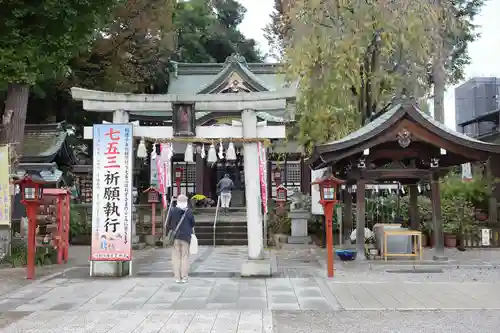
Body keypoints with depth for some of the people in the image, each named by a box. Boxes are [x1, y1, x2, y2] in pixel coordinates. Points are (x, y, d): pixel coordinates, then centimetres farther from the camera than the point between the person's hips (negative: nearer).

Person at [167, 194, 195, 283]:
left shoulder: (173, 211, -6)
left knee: (176, 257, 7)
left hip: (175, 236, 0)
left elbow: (168, 224, -1)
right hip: (186, 236, 0)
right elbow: (192, 224, 3)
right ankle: (184, 277, 7)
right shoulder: (189, 212, -5)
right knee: (185, 256, 6)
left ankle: (177, 277, 8)